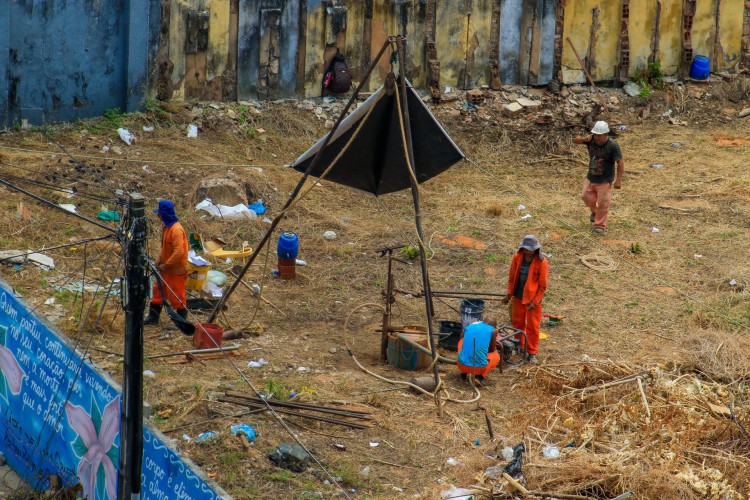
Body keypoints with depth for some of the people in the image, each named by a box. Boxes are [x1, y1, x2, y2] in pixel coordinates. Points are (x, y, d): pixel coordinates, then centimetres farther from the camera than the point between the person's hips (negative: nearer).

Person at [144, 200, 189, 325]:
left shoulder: (176, 230, -25)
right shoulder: (165, 226, 6)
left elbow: (178, 252, -29)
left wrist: (166, 265, -22)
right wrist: (160, 260, 6)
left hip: (176, 269, -10)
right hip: (166, 267, 10)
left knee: (176, 296, 1)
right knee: (158, 290, 16)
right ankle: (153, 316, 26)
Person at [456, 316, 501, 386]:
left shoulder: (468, 327, 15)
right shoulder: (493, 330, 7)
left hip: (462, 365, 3)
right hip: (479, 367, -3)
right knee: (496, 356, 29)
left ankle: (463, 373, 21)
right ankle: (480, 376, 6)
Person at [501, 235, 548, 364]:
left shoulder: (542, 262, -17)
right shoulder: (517, 257, -7)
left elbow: (542, 285, -12)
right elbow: (512, 277, 5)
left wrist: (535, 301, -15)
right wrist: (509, 294, 5)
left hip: (533, 298, -4)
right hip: (518, 297, 4)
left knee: (533, 327, 4)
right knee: (518, 323, 17)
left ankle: (532, 353, 15)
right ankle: (519, 348, 35)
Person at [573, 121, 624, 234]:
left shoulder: (612, 146, -24)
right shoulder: (591, 140, -10)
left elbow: (620, 163, -19)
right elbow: (575, 140, -3)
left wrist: (618, 180, -20)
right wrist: (584, 139, -26)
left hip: (604, 180, -5)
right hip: (591, 177, 5)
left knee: (603, 203, 2)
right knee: (586, 196, 14)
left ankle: (600, 225, 17)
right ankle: (595, 211, 43)